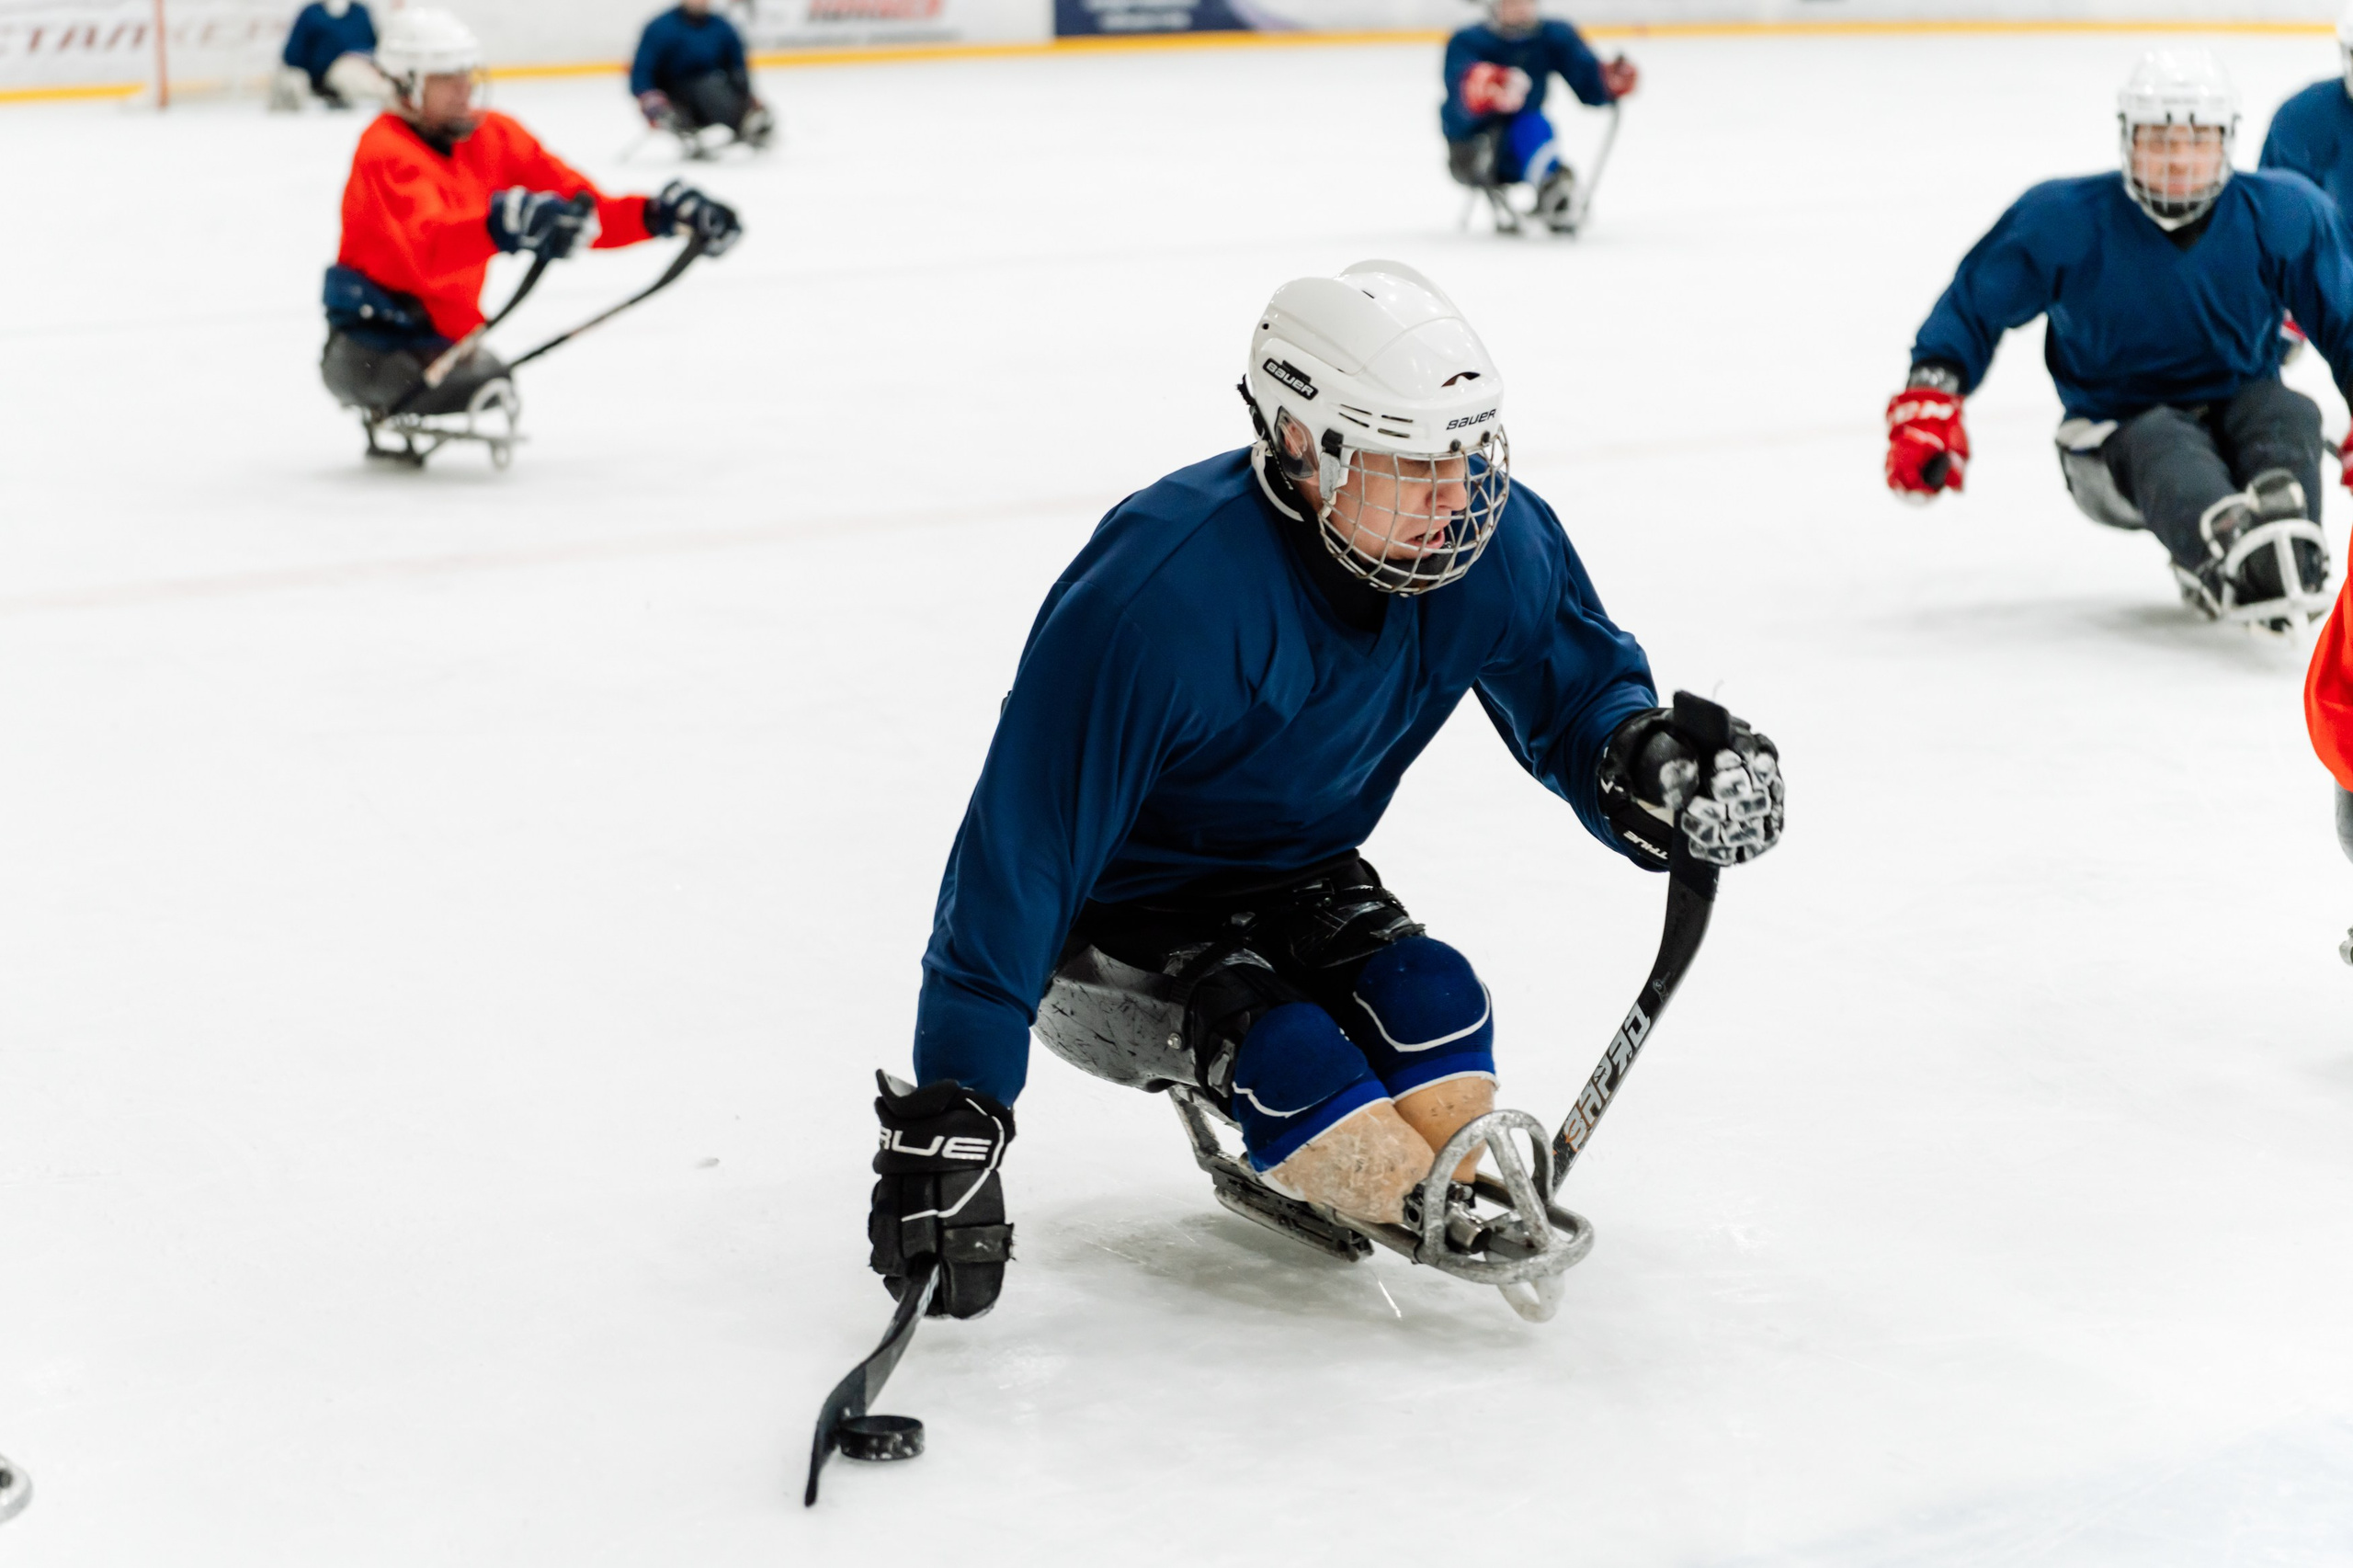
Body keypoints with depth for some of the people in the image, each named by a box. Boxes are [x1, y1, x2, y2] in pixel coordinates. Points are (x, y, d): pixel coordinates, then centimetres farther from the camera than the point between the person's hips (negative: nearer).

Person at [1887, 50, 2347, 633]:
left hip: (2237, 415, 3)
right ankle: (2227, 550, -72)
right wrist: (1930, 393, -13)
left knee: (2289, 415, -31)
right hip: (2116, 432, -3)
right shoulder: (2062, 219, -9)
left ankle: (2289, 558, -59)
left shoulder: (2283, 213, -5)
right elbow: (1973, 305, 0)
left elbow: (2341, 322, 4)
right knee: (2164, 447, -38)